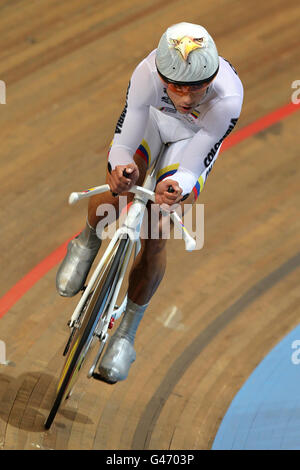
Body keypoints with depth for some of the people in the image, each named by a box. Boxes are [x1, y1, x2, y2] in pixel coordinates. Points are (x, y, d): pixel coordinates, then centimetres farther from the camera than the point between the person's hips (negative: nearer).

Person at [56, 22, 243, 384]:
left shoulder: (228, 98, -42)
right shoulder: (147, 74, -41)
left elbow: (192, 170, -34)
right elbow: (122, 144, -32)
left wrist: (175, 189, -57)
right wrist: (120, 169, -55)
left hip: (197, 136, -1)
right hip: (150, 118, 1)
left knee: (154, 238, -7)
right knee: (110, 200, -19)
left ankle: (126, 333, 14)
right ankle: (87, 245, 20)